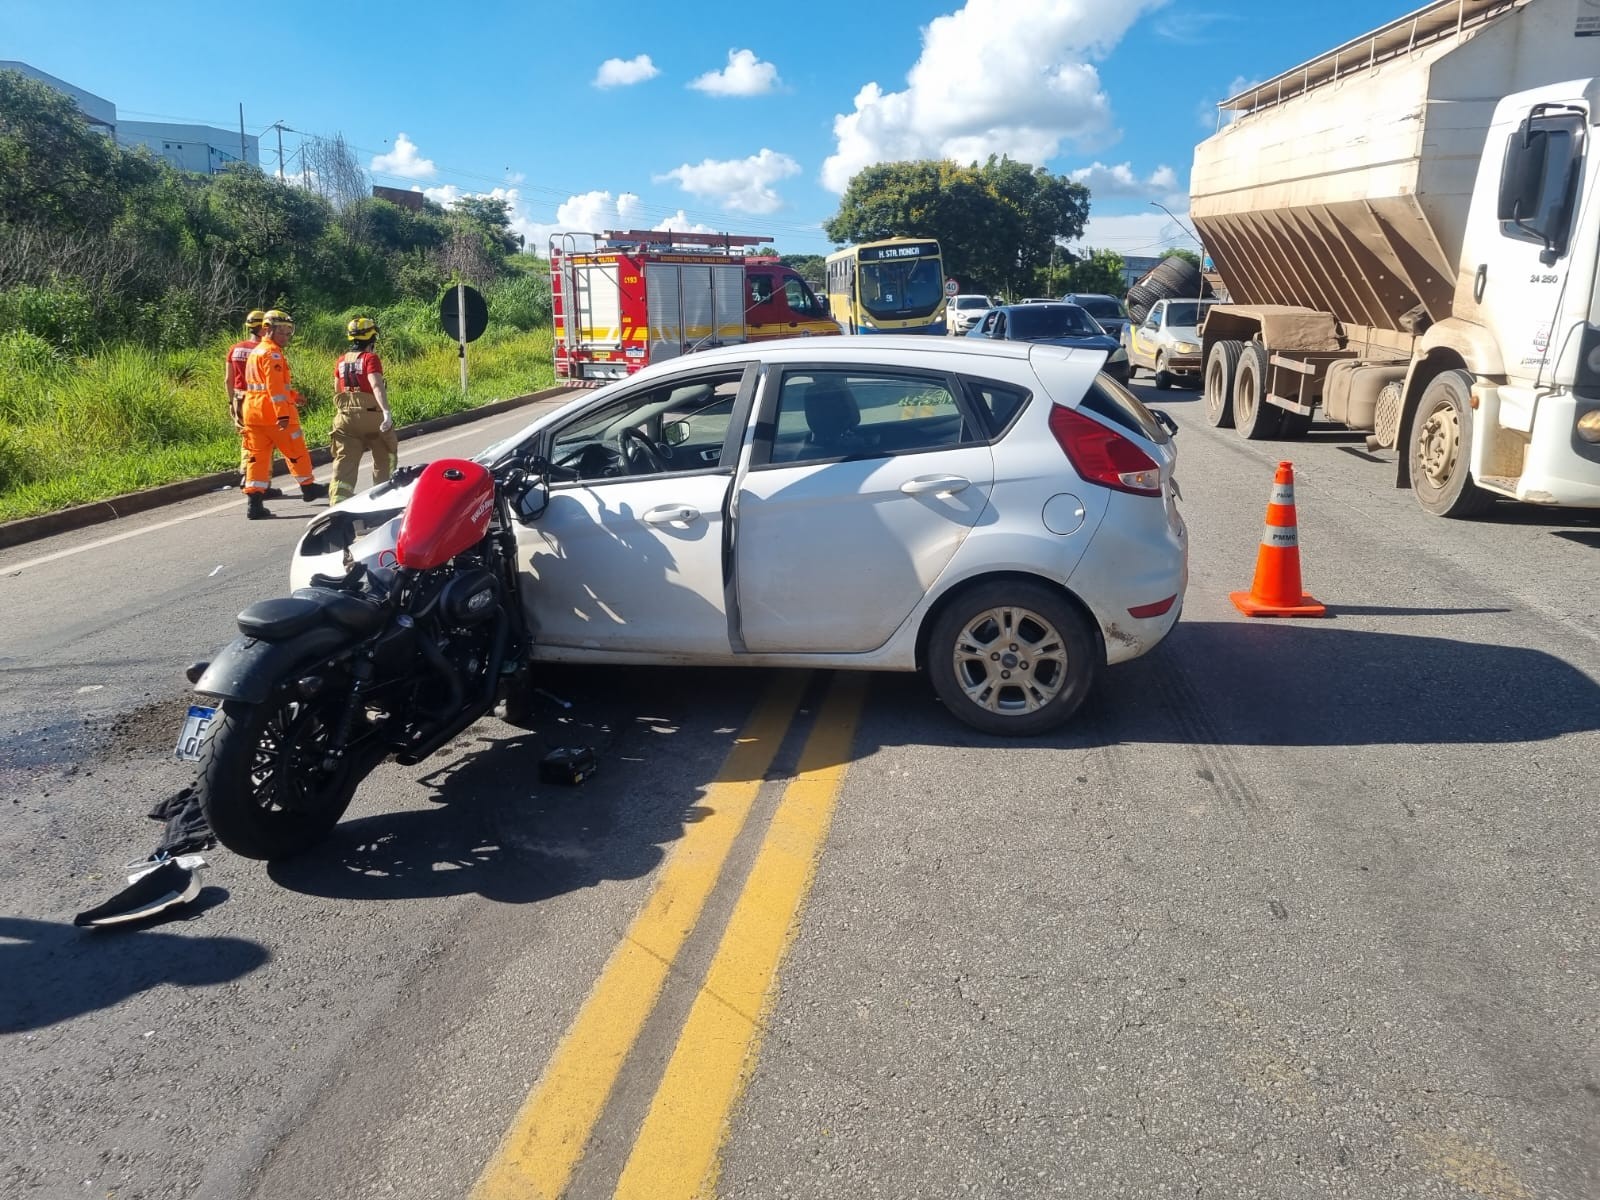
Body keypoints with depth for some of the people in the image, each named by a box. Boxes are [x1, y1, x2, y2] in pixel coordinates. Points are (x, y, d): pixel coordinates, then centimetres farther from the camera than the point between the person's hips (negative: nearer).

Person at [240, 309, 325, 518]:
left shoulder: (255, 352, 19)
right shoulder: (272, 353, -11)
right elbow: (274, 385, -20)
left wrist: (291, 395, 22)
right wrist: (283, 413, -24)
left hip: (252, 412, 9)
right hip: (274, 413, -9)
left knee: (257, 456, 4)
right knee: (296, 452, 9)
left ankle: (253, 501, -2)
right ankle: (308, 487, 25)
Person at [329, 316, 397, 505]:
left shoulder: (341, 361, 12)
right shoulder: (370, 358, -8)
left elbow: (337, 390, 21)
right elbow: (377, 386, -23)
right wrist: (386, 411, -33)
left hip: (345, 416, 5)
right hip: (371, 414, -5)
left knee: (344, 460, 0)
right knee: (385, 457, 16)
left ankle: (338, 499, -13)